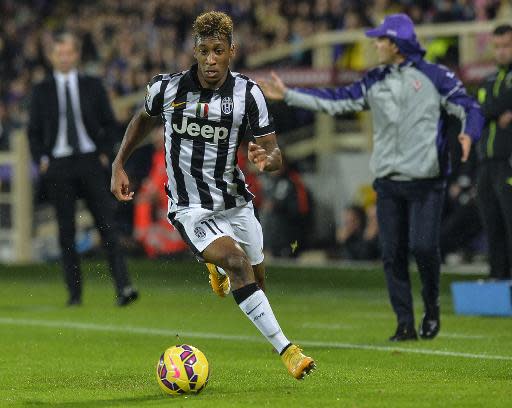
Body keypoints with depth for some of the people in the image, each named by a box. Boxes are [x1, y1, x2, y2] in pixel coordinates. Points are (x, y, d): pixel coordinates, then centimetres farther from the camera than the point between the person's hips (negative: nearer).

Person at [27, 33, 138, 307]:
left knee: (106, 225, -9)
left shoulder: (92, 86, 8)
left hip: (90, 161, 0)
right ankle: (74, 293, 6)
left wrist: (105, 153, 1)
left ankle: (123, 287, -16)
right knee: (66, 230, 1)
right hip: (58, 165, 0)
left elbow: (109, 122, 12)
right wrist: (41, 159, -2)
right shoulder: (42, 91, 7)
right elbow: (34, 130, 10)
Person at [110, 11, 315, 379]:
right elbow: (144, 119, 15)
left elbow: (274, 152, -7)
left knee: (257, 273, 17)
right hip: (190, 208, -3)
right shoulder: (166, 89, -8)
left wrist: (267, 160, -30)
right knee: (237, 261, -27)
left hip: (236, 203, 3)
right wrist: (119, 165, 12)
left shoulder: (248, 93, -8)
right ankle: (285, 349, -28)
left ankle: (217, 264, 56)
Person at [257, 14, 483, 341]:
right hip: (388, 180, 5)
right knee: (393, 253, 2)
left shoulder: (435, 76, -3)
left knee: (423, 246, -13)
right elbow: (335, 101, 9)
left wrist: (468, 134, -27)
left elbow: (469, 107, -6)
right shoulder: (375, 81, 12)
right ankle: (405, 324, 9)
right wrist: (288, 95, 4)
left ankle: (432, 306, 13)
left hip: (426, 180, -5)